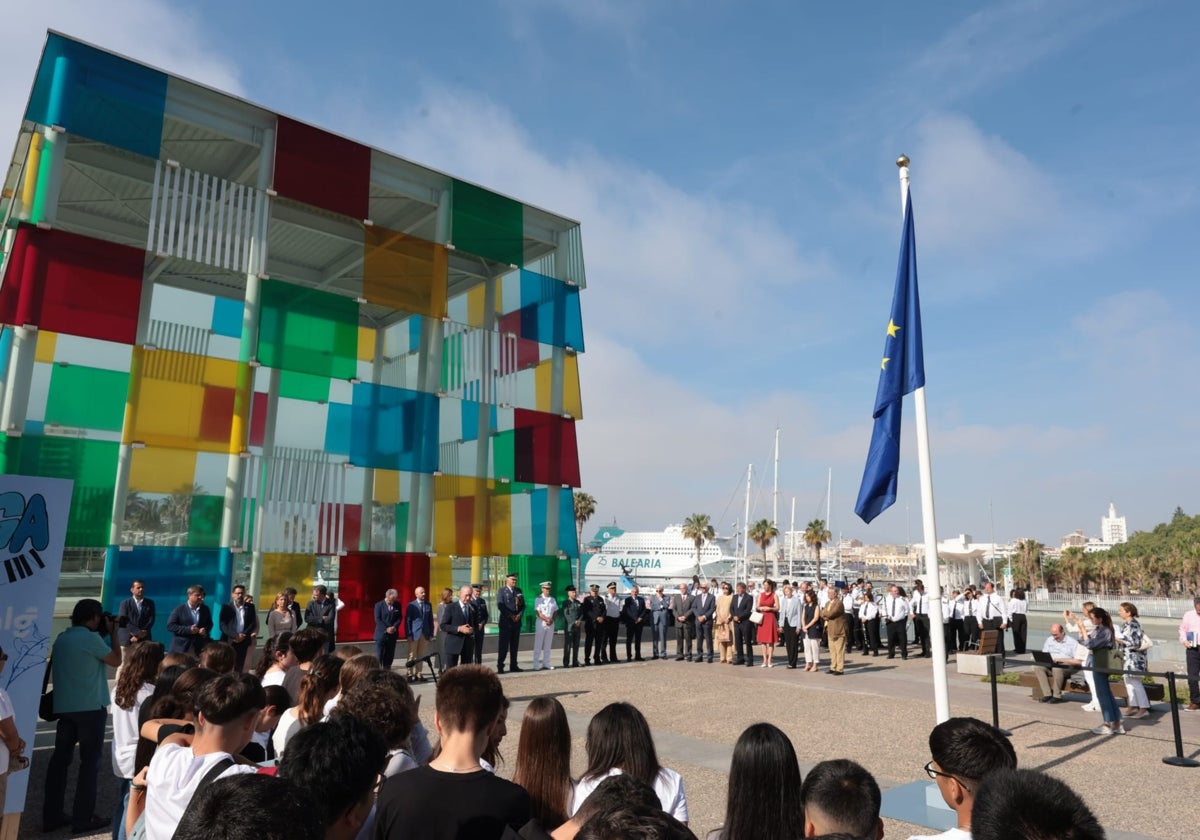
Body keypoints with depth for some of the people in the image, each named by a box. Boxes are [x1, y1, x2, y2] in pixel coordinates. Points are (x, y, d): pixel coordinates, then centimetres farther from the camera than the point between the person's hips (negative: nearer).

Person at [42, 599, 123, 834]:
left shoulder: (62, 638, 8)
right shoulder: (90, 638, -15)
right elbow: (116, 660, -5)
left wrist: (103, 635, 17)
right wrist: (113, 632, 3)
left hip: (63, 707, 7)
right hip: (90, 707, -7)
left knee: (60, 759, 12)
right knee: (90, 761, 1)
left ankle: (51, 816, 17)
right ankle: (83, 818, 4)